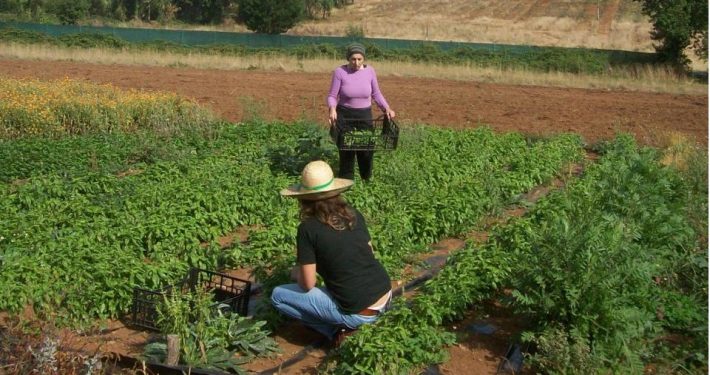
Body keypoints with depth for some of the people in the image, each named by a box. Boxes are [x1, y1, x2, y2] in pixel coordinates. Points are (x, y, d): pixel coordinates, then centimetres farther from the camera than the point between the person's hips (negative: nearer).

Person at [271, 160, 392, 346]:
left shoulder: (308, 228, -10)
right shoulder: (355, 215, 5)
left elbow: (307, 284, -7)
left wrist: (295, 273, 15)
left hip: (359, 313, -6)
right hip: (386, 298, 7)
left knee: (278, 295, 8)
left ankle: (339, 330, 2)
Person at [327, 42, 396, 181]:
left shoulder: (369, 71, -5)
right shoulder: (340, 71, -13)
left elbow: (376, 94, 6)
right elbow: (332, 96, -8)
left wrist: (386, 108, -7)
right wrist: (332, 109, -28)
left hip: (365, 115, 2)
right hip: (344, 116, -2)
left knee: (367, 149, 4)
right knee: (347, 151, -1)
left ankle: (367, 178, 28)